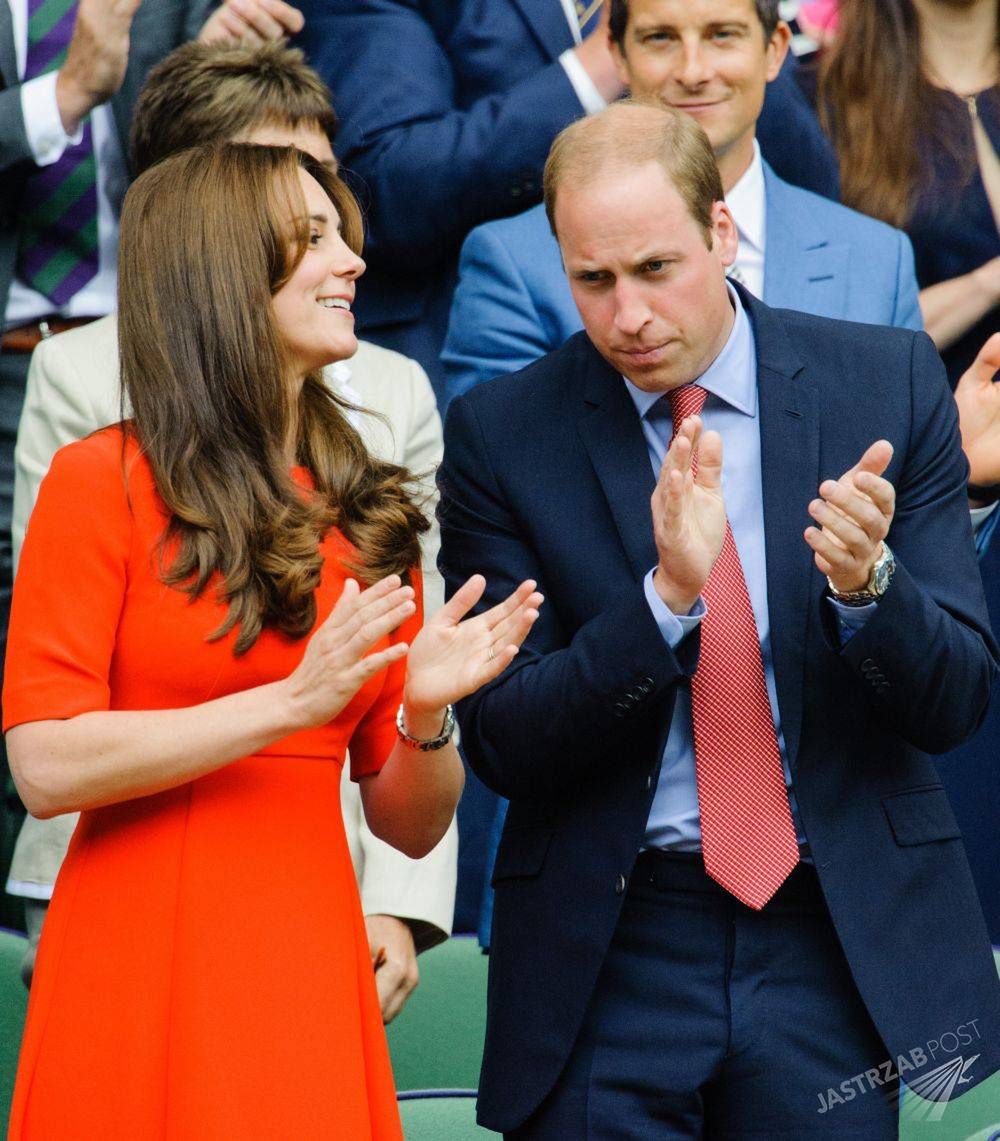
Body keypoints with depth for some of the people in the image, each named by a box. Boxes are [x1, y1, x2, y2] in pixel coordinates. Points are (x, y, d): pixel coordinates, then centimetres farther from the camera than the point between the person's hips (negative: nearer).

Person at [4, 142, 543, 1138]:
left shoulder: (365, 513, 11)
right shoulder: (102, 484, -3)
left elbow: (409, 827, 12)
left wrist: (425, 712, -9)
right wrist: (290, 701, -15)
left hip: (309, 977, 5)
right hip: (140, 973, -4)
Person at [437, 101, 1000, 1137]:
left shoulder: (887, 383, 0)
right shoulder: (501, 433, -3)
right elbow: (500, 748, -7)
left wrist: (867, 583, -21)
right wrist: (666, 595, -21)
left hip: (839, 938, 1)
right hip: (608, 957, -1)